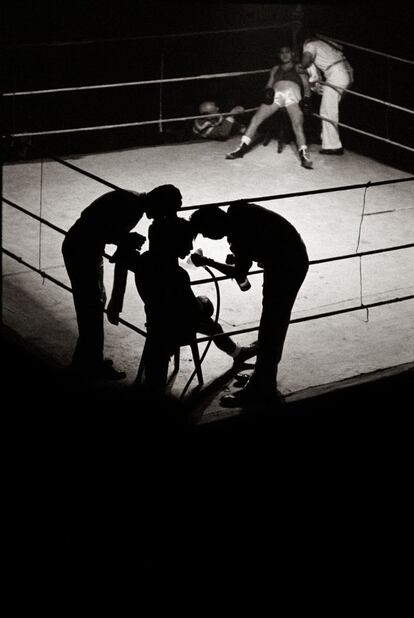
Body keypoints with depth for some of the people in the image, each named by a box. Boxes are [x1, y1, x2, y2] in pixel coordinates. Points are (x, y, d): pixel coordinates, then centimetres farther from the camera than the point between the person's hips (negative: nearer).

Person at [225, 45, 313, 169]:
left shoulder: (298, 68, 24)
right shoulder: (276, 69, 32)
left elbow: (306, 86, 14)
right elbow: (269, 84, 24)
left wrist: (306, 99, -6)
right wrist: (268, 91, -2)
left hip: (293, 94, -3)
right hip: (276, 94, 3)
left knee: (297, 125, -28)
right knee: (256, 119, -16)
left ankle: (304, 155, -36)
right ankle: (242, 148, -16)